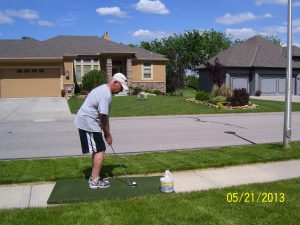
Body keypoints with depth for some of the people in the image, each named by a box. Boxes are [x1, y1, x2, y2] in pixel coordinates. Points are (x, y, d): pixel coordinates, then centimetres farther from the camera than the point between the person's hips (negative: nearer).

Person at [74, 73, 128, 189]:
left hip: (84, 121, 11)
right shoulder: (106, 94, -19)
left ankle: (94, 177, 26)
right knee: (100, 151, -8)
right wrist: (108, 134, -9)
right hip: (89, 123, -11)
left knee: (97, 150, 17)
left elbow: (104, 115, 17)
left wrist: (107, 132, 15)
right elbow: (103, 116, -20)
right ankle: (95, 181, -3)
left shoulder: (103, 89, 16)